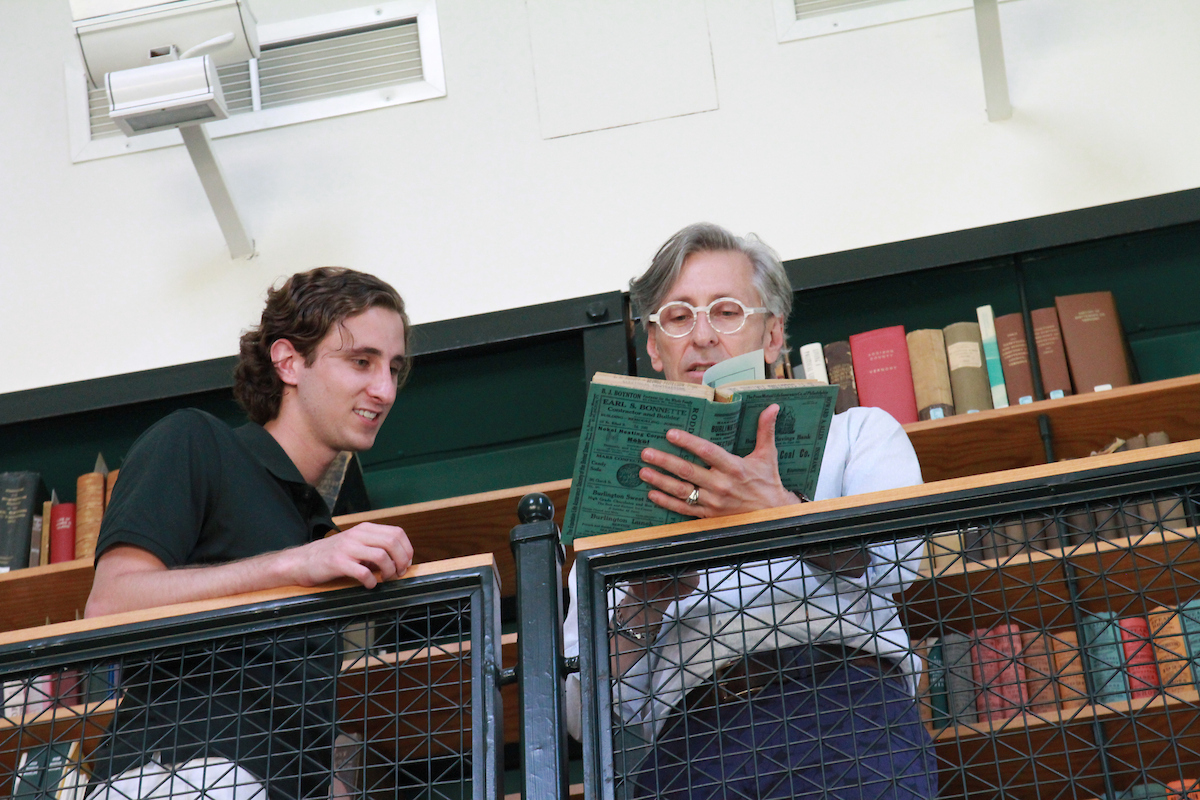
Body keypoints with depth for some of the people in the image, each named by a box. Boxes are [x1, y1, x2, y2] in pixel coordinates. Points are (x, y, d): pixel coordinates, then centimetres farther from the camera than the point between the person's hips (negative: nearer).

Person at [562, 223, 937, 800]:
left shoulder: (857, 432, 23)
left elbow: (896, 557, -1)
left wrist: (780, 513, -19)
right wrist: (642, 603, -3)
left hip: (847, 705, -2)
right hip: (691, 745, 2)